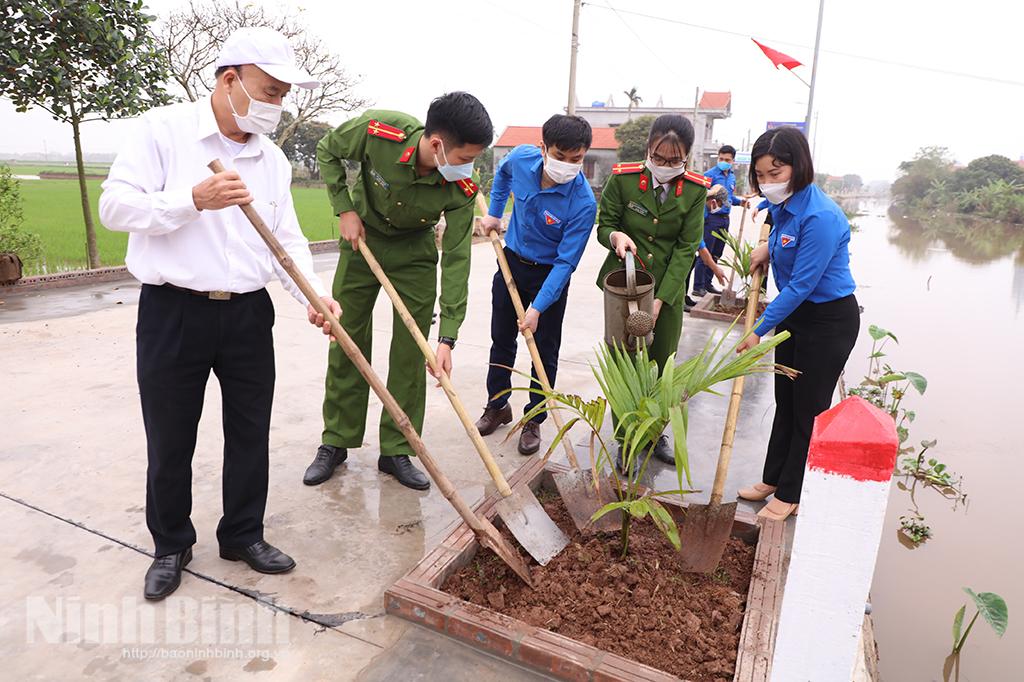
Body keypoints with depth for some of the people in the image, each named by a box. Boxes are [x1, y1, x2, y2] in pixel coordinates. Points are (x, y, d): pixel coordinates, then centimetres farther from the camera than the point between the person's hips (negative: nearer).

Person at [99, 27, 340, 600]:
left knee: (251, 433, 11)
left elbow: (288, 241, 7)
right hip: (173, 312, -4)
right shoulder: (165, 129, -4)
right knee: (171, 441, 9)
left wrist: (315, 295, -10)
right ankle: (172, 546, 31)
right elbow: (116, 207, -9)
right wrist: (193, 199, -23)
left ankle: (243, 535, 31)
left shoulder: (273, 159, 9)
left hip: (248, 314, 4)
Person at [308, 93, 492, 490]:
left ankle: (397, 452, 12)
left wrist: (447, 336, -31)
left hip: (415, 254, 0)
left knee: (410, 353, -1)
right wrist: (345, 209, -16)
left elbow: (457, 259, -26)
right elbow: (327, 152, -8)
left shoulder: (461, 189, -27)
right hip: (362, 239, 0)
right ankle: (335, 443, 20)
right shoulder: (376, 130, -29)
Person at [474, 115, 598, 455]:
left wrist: (538, 308, -28)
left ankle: (533, 420, 20)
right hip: (511, 261, 4)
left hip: (550, 273, -4)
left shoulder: (583, 204, -29)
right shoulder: (521, 158, -17)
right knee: (501, 339, 14)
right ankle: (497, 405, 32)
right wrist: (494, 213, 7)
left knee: (545, 351, 4)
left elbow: (565, 262, -25)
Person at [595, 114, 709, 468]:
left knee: (661, 367, 12)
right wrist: (615, 236, -26)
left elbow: (686, 248, -9)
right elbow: (604, 226, -1)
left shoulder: (695, 190, -7)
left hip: (668, 291, 2)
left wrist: (660, 300, -17)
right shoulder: (623, 178, -11)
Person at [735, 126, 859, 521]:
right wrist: (769, 248, 2)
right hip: (795, 313, 9)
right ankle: (773, 478, 33)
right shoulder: (783, 205, -2)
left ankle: (790, 494, 21)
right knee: (785, 401, 18)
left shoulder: (820, 217, -28)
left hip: (829, 321, -9)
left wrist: (760, 331, -20)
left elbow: (801, 285, -26)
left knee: (809, 410, 5)